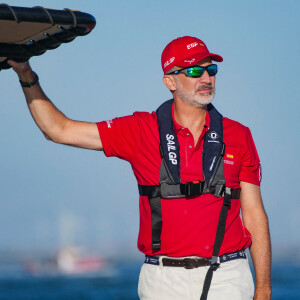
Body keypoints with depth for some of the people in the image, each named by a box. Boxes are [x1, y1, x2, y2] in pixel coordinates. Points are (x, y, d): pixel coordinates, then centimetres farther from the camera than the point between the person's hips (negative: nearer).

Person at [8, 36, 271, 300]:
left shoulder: (238, 136, 7)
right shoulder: (141, 131, 5)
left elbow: (255, 215, 7)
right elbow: (59, 130, 8)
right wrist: (28, 77, -2)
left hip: (227, 279, 0)